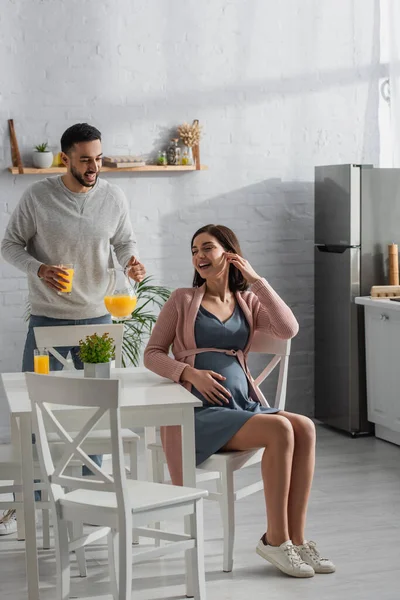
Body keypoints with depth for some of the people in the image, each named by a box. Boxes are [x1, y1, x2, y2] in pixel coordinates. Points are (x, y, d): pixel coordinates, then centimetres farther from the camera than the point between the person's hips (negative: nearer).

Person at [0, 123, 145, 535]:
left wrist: (131, 261, -14)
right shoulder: (38, 197, -10)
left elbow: (125, 241, 9)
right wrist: (39, 269, -21)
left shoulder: (113, 197, -3)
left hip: (97, 318, 2)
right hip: (47, 318, -2)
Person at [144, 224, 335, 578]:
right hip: (200, 413, -4)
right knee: (280, 430, -28)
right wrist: (190, 372, -13)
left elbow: (288, 330, -2)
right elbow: (152, 354, 5)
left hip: (243, 404, 4)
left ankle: (296, 540, -20)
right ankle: (275, 539, -18)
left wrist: (256, 280, -2)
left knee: (305, 428, -24)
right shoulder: (182, 300, 9)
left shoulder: (249, 303, 17)